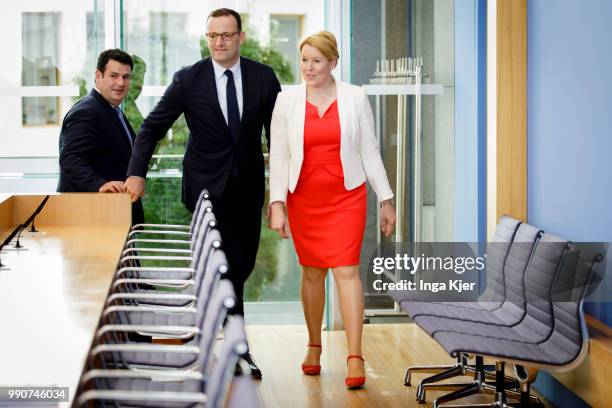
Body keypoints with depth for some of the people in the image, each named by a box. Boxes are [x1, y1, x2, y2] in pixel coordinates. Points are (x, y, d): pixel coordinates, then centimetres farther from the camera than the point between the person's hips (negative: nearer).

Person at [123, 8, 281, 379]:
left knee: (245, 262, 8)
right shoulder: (188, 80, -6)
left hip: (248, 185, 3)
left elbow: (277, 132, 5)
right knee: (228, 264, -7)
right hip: (207, 185, -3)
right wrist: (138, 173, -15)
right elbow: (153, 126, -3)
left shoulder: (263, 77, 0)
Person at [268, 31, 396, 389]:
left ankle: (355, 358, -12)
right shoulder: (287, 101, 1)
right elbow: (278, 156, 0)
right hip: (304, 198, 2)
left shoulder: (355, 98, -1)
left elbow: (370, 151, 4)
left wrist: (386, 200, 3)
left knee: (347, 270, -11)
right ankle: (314, 347, 26)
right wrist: (277, 204, -8)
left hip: (347, 197, -2)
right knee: (312, 272, 10)